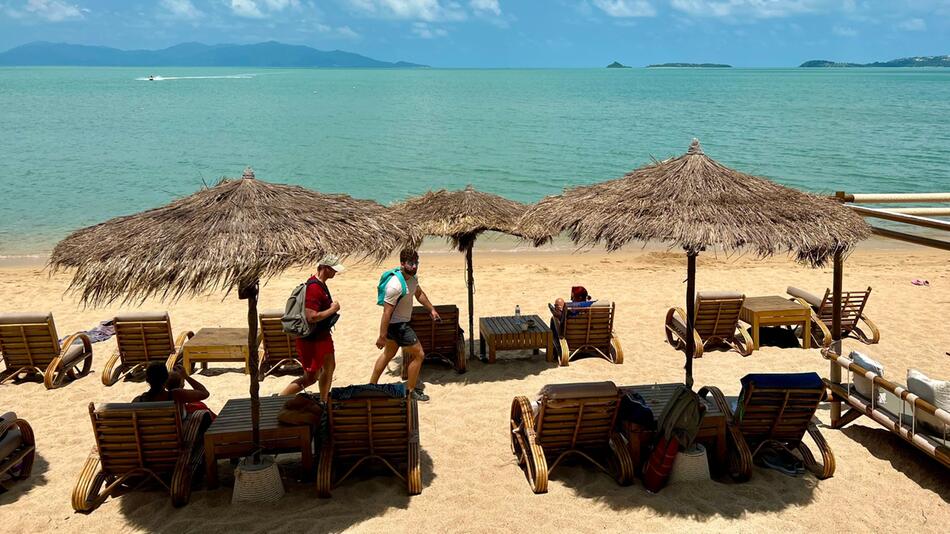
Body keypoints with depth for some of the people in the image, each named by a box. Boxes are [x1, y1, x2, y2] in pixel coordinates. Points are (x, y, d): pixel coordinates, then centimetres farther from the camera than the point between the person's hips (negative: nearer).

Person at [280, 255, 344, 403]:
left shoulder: (320, 283, 5)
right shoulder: (314, 288, -27)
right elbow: (311, 317, -32)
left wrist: (332, 307, 8)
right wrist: (333, 309, -22)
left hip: (322, 335, 10)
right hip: (311, 340, -10)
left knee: (329, 367, 21)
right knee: (311, 378, 0)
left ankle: (323, 402, 36)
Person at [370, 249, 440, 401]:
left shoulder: (412, 277, -1)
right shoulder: (395, 285, -29)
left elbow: (419, 294, 20)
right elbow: (387, 312, -27)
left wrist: (432, 309, 18)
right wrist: (382, 336, -25)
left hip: (402, 323, 10)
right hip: (397, 325, -10)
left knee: (388, 354, 23)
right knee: (418, 354, -2)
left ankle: (372, 386, 37)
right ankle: (410, 390, 11)